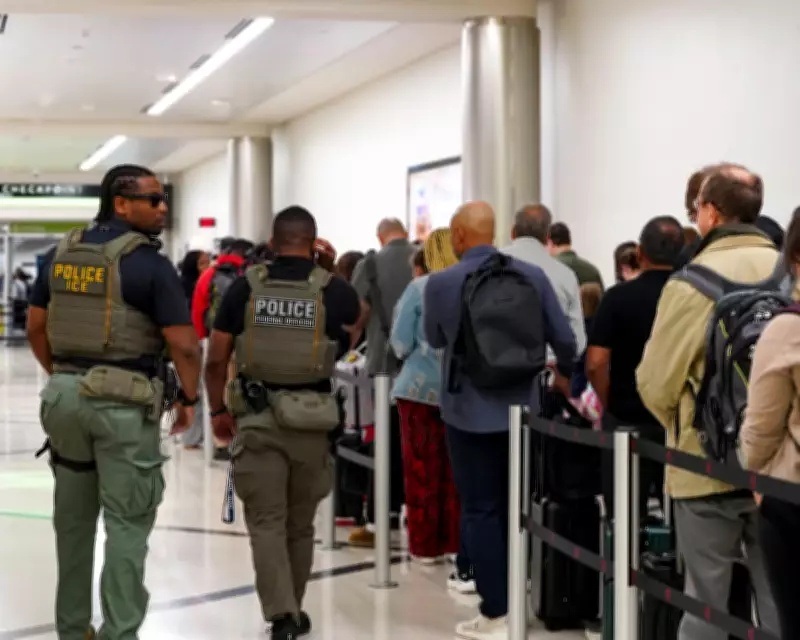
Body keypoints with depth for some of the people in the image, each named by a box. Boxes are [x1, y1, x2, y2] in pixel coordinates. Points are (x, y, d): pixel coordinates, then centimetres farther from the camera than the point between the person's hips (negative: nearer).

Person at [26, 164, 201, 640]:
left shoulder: (61, 254, 8)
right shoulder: (149, 263, -11)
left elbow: (36, 326, 14)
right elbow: (184, 344, -13)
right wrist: (190, 397, 1)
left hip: (67, 394, 6)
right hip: (125, 401, -6)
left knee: (73, 519, 16)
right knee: (127, 525, 0)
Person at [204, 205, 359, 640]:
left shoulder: (245, 287, -3)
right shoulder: (332, 289, -2)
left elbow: (216, 360, 0)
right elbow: (360, 313, 23)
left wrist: (217, 410, 12)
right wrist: (329, 269, 24)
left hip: (257, 417, -1)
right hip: (310, 419, 1)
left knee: (266, 523, 2)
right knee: (300, 525, 16)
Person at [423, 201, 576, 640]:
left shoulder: (440, 283, -13)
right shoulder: (532, 275, -5)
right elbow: (563, 337, -1)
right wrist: (565, 374, 20)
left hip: (470, 411, -4)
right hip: (521, 407, 4)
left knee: (481, 511, 2)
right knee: (513, 506, 17)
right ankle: (517, 602, 26)